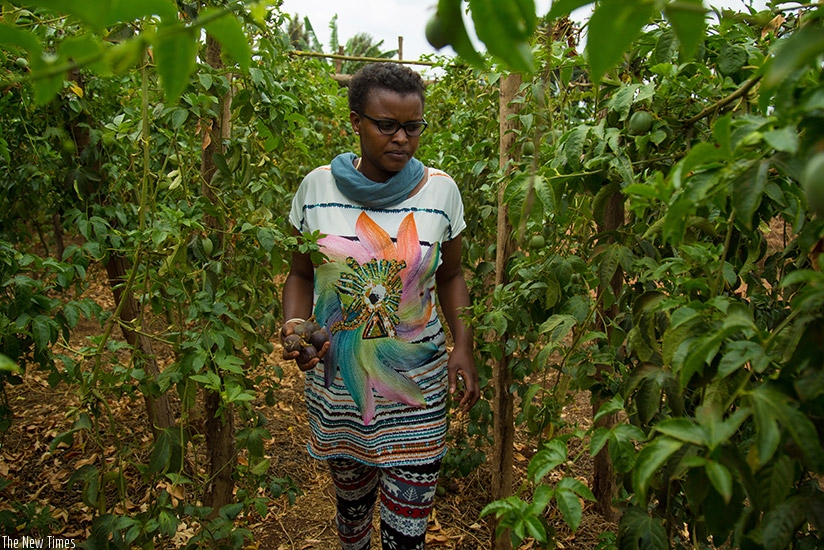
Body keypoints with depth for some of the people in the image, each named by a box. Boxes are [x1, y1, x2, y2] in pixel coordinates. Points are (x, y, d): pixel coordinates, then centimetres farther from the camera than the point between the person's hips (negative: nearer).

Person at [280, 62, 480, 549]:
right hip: (337, 381, 1)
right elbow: (300, 275, 5)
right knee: (351, 499, 22)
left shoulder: (440, 190, -5)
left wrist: (463, 345, -5)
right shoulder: (318, 186, -5)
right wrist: (294, 326, -14)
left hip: (418, 386, -1)